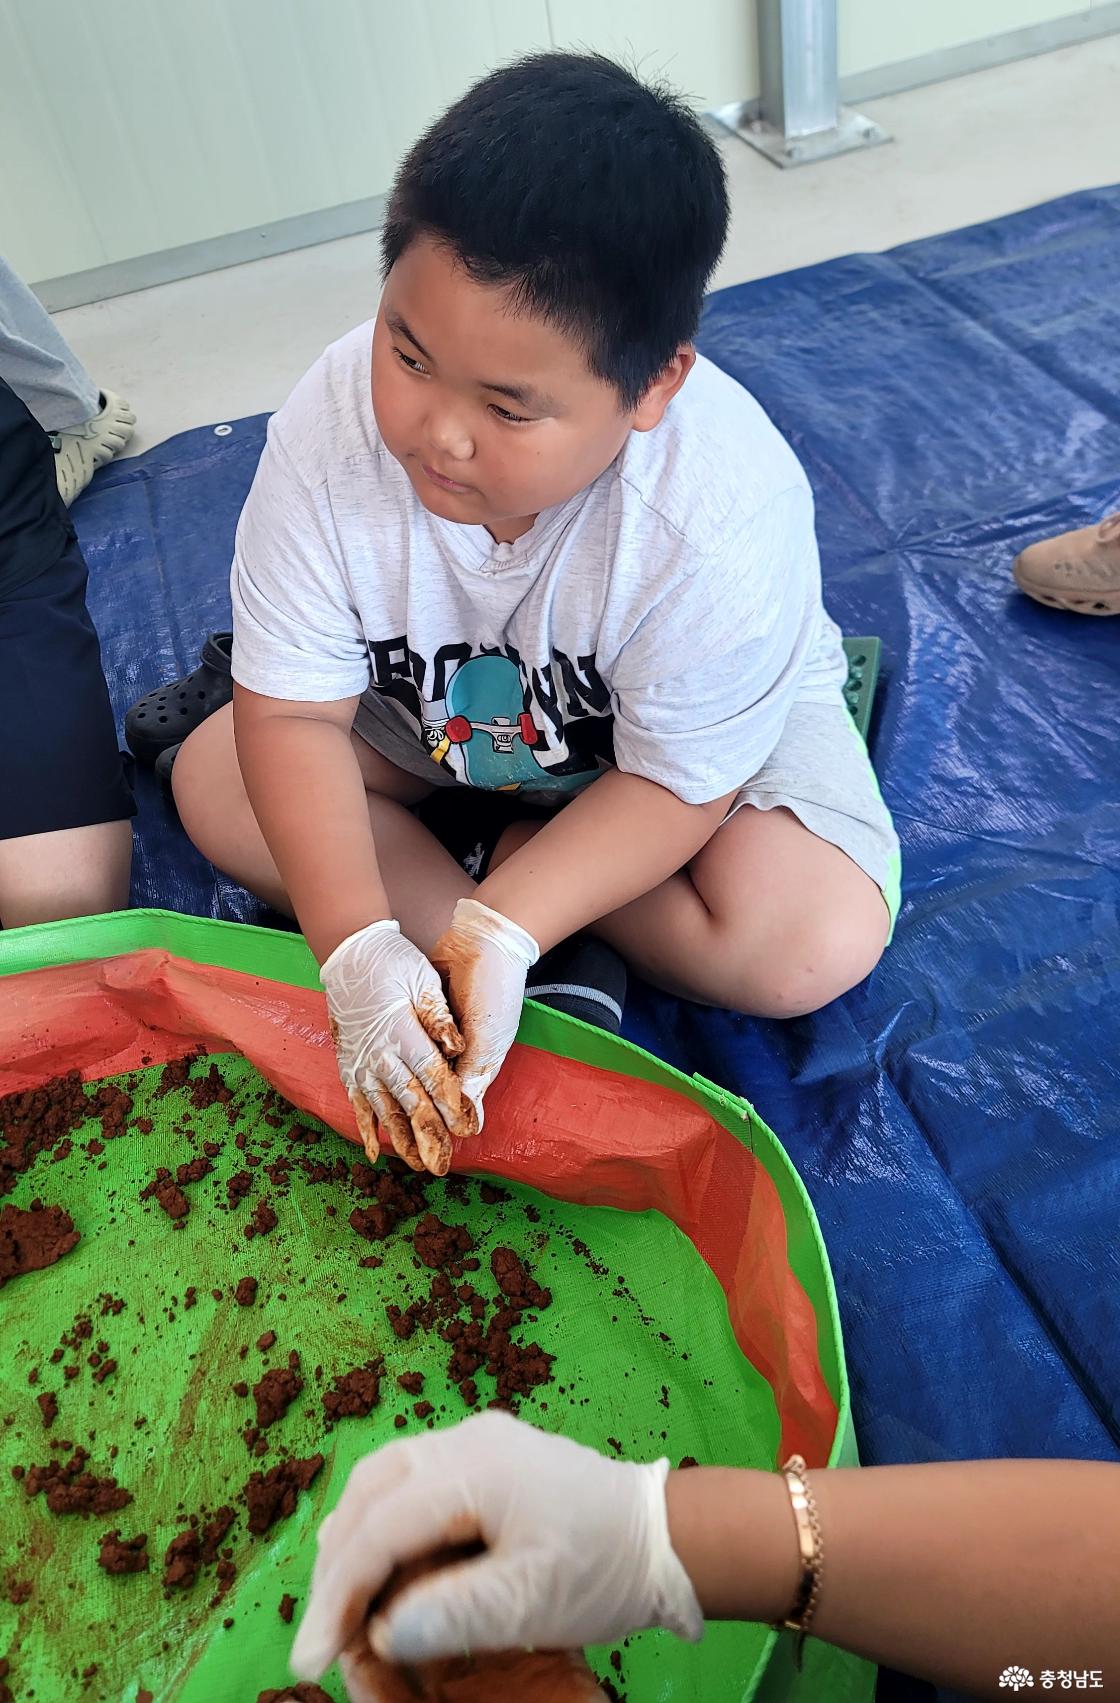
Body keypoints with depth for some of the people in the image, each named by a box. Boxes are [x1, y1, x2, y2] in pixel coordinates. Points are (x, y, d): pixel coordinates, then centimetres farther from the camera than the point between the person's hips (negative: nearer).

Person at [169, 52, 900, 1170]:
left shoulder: (721, 518, -36)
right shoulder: (330, 426, -29)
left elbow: (675, 783, -25)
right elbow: (295, 718, -23)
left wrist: (500, 930, -38)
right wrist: (358, 948, -33)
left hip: (709, 721, -2)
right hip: (438, 711, 3)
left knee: (816, 944, -26)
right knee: (213, 782, -11)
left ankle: (516, 859, -6)